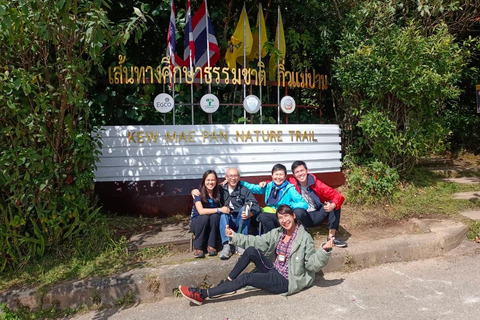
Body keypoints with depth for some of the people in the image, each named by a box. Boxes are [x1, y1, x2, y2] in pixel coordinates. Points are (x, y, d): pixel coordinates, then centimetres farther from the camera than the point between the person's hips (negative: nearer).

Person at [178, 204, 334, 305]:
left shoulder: (305, 238, -15)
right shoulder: (277, 233, 3)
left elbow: (312, 265, -16)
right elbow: (257, 241, 2)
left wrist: (324, 250, -34)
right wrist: (234, 236, -2)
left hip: (287, 281, -6)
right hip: (274, 271, 6)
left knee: (247, 278, -21)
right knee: (251, 250, -14)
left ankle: (203, 295, -15)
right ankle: (226, 283, -2)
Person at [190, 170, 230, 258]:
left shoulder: (218, 193, -3)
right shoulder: (198, 193, -16)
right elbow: (201, 211, -28)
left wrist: (226, 209, -21)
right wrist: (219, 210, -33)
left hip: (212, 224, 3)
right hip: (197, 222, -3)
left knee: (215, 216, -28)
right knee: (204, 217, -34)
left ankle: (211, 246, -20)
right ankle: (197, 248, -21)